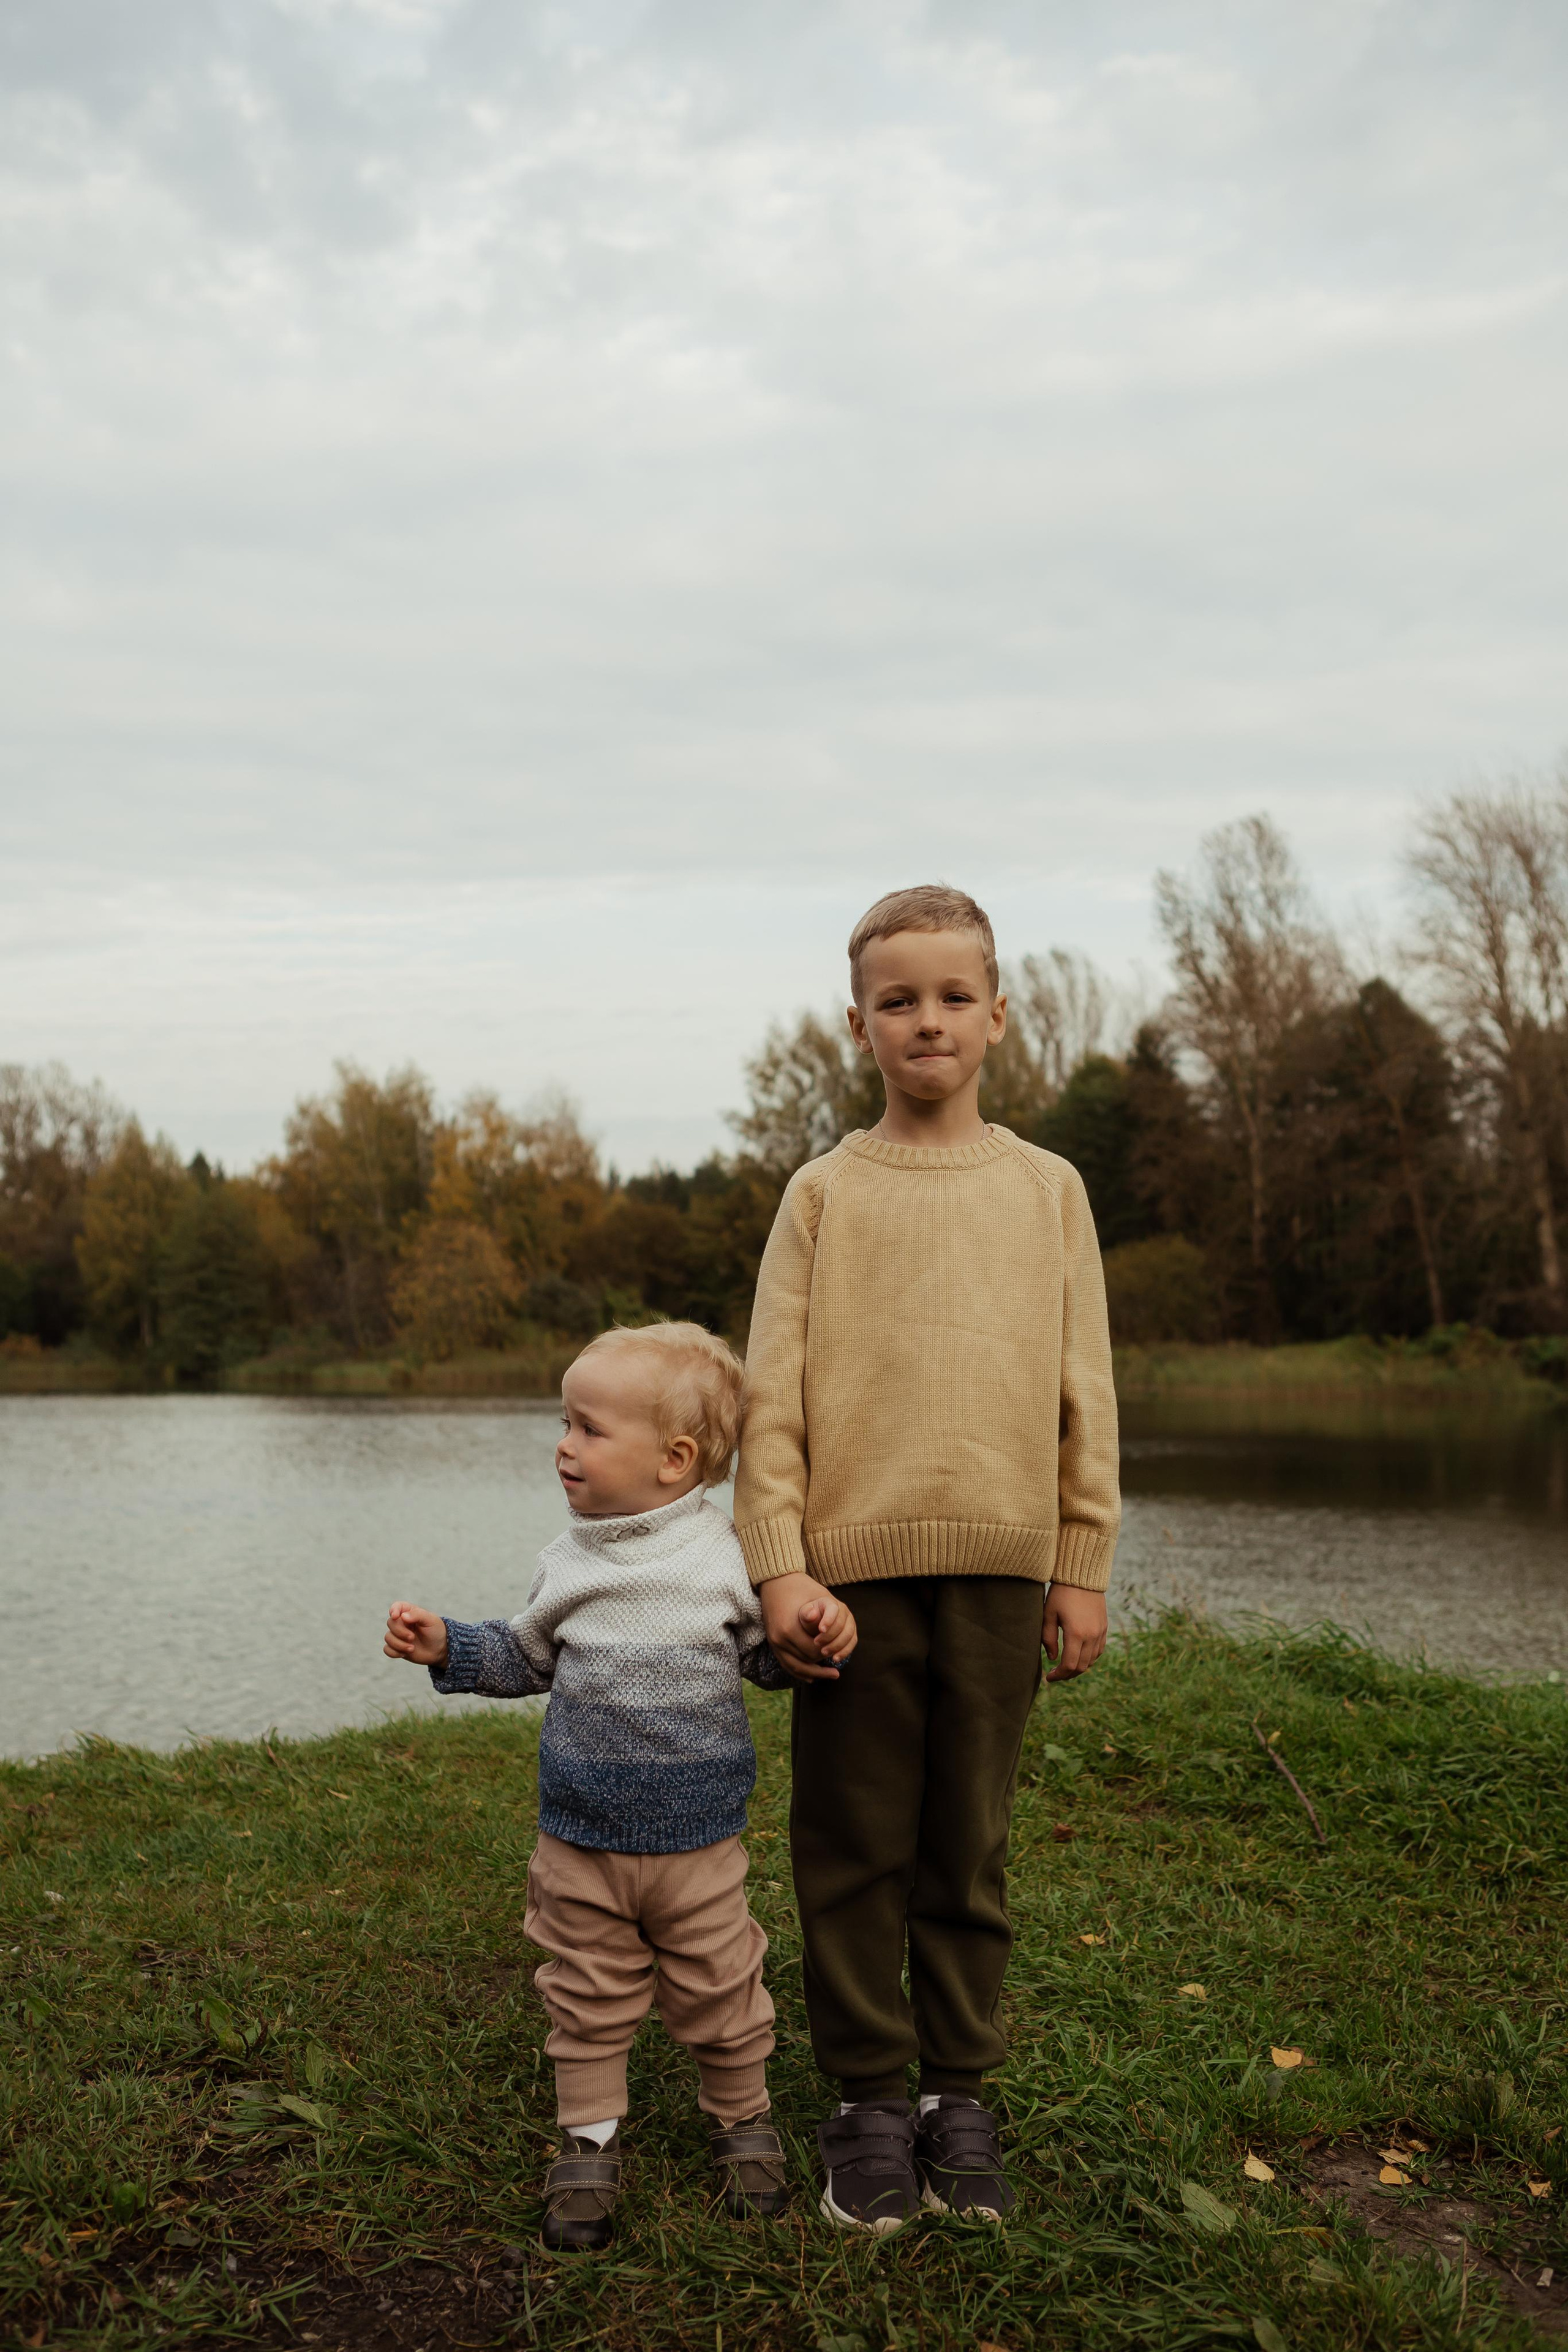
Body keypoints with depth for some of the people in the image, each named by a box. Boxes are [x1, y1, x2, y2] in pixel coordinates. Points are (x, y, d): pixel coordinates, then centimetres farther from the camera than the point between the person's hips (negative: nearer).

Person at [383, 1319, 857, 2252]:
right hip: (579, 1840, 2)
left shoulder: (727, 1558, -8)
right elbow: (527, 1657, 16)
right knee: (590, 2002, 11)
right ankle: (590, 2144, 28)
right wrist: (446, 1646, 3)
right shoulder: (569, 1564, 1)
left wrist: (818, 1634, -16)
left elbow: (769, 1652, 4)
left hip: (696, 1841, -2)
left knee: (719, 1998, 10)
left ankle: (745, 2122, 33)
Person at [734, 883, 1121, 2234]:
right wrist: (779, 1562, -7)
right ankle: (870, 2096, 22)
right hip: (852, 1568, -1)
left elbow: (1085, 1392, 7)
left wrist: (1083, 1565, 5)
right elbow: (773, 1394, 0)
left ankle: (961, 2089, 26)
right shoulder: (824, 1191, 3)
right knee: (855, 1848, 7)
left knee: (971, 1849, 11)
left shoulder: (1047, 1189, 6)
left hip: (998, 1570, 1)